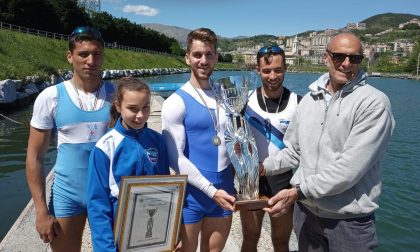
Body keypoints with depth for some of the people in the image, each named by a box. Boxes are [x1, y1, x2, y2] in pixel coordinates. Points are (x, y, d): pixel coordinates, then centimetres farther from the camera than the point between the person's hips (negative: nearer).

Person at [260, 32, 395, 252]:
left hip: (350, 219, -5)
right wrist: (263, 167, -1)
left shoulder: (374, 103, -15)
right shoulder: (309, 99, 5)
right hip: (305, 211, 5)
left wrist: (298, 192, -21)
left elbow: (350, 168, -22)